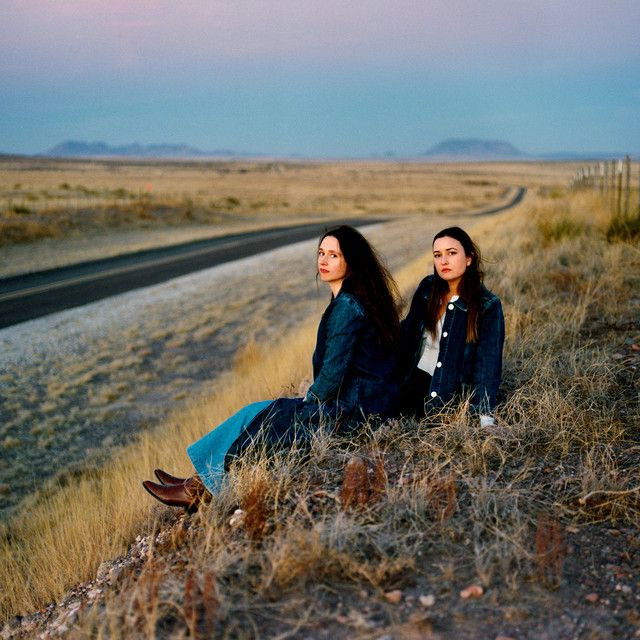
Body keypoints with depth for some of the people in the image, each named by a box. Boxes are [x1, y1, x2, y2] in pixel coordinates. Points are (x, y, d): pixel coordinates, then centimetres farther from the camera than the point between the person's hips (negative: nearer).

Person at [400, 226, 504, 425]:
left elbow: (488, 365, -16)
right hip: (413, 383, 4)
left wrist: (486, 419, -25)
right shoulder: (427, 288, 0)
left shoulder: (488, 306, -12)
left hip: (450, 397, -4)